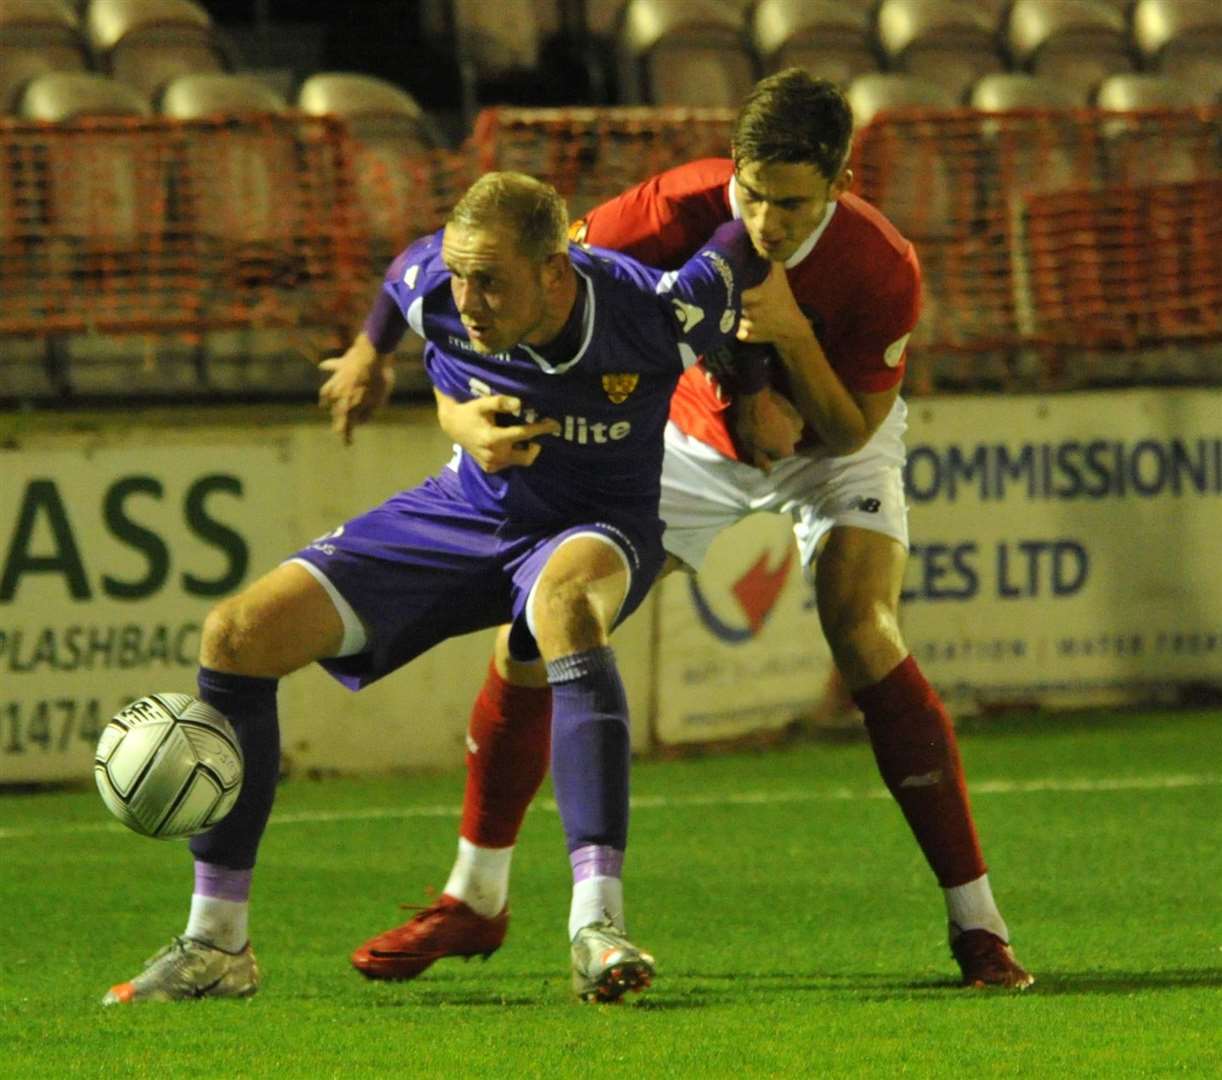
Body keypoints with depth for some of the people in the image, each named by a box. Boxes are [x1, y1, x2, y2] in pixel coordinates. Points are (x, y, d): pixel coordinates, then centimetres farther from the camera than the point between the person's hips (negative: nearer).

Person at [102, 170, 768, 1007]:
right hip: (464, 513, 4)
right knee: (239, 634, -10)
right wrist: (370, 353, 24)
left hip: (596, 530, -4)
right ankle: (216, 948, -1)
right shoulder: (433, 292, -21)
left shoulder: (655, 315, -30)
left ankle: (599, 923, -49)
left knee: (565, 597, -44)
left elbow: (750, 246, -10)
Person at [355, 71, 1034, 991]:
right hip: (693, 437, 2)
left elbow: (849, 432, -25)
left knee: (864, 636, -28)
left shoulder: (882, 270, -34)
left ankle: (977, 924, -22)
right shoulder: (685, 207, -32)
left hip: (834, 446, -2)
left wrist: (792, 335, -42)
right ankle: (475, 901, 11)